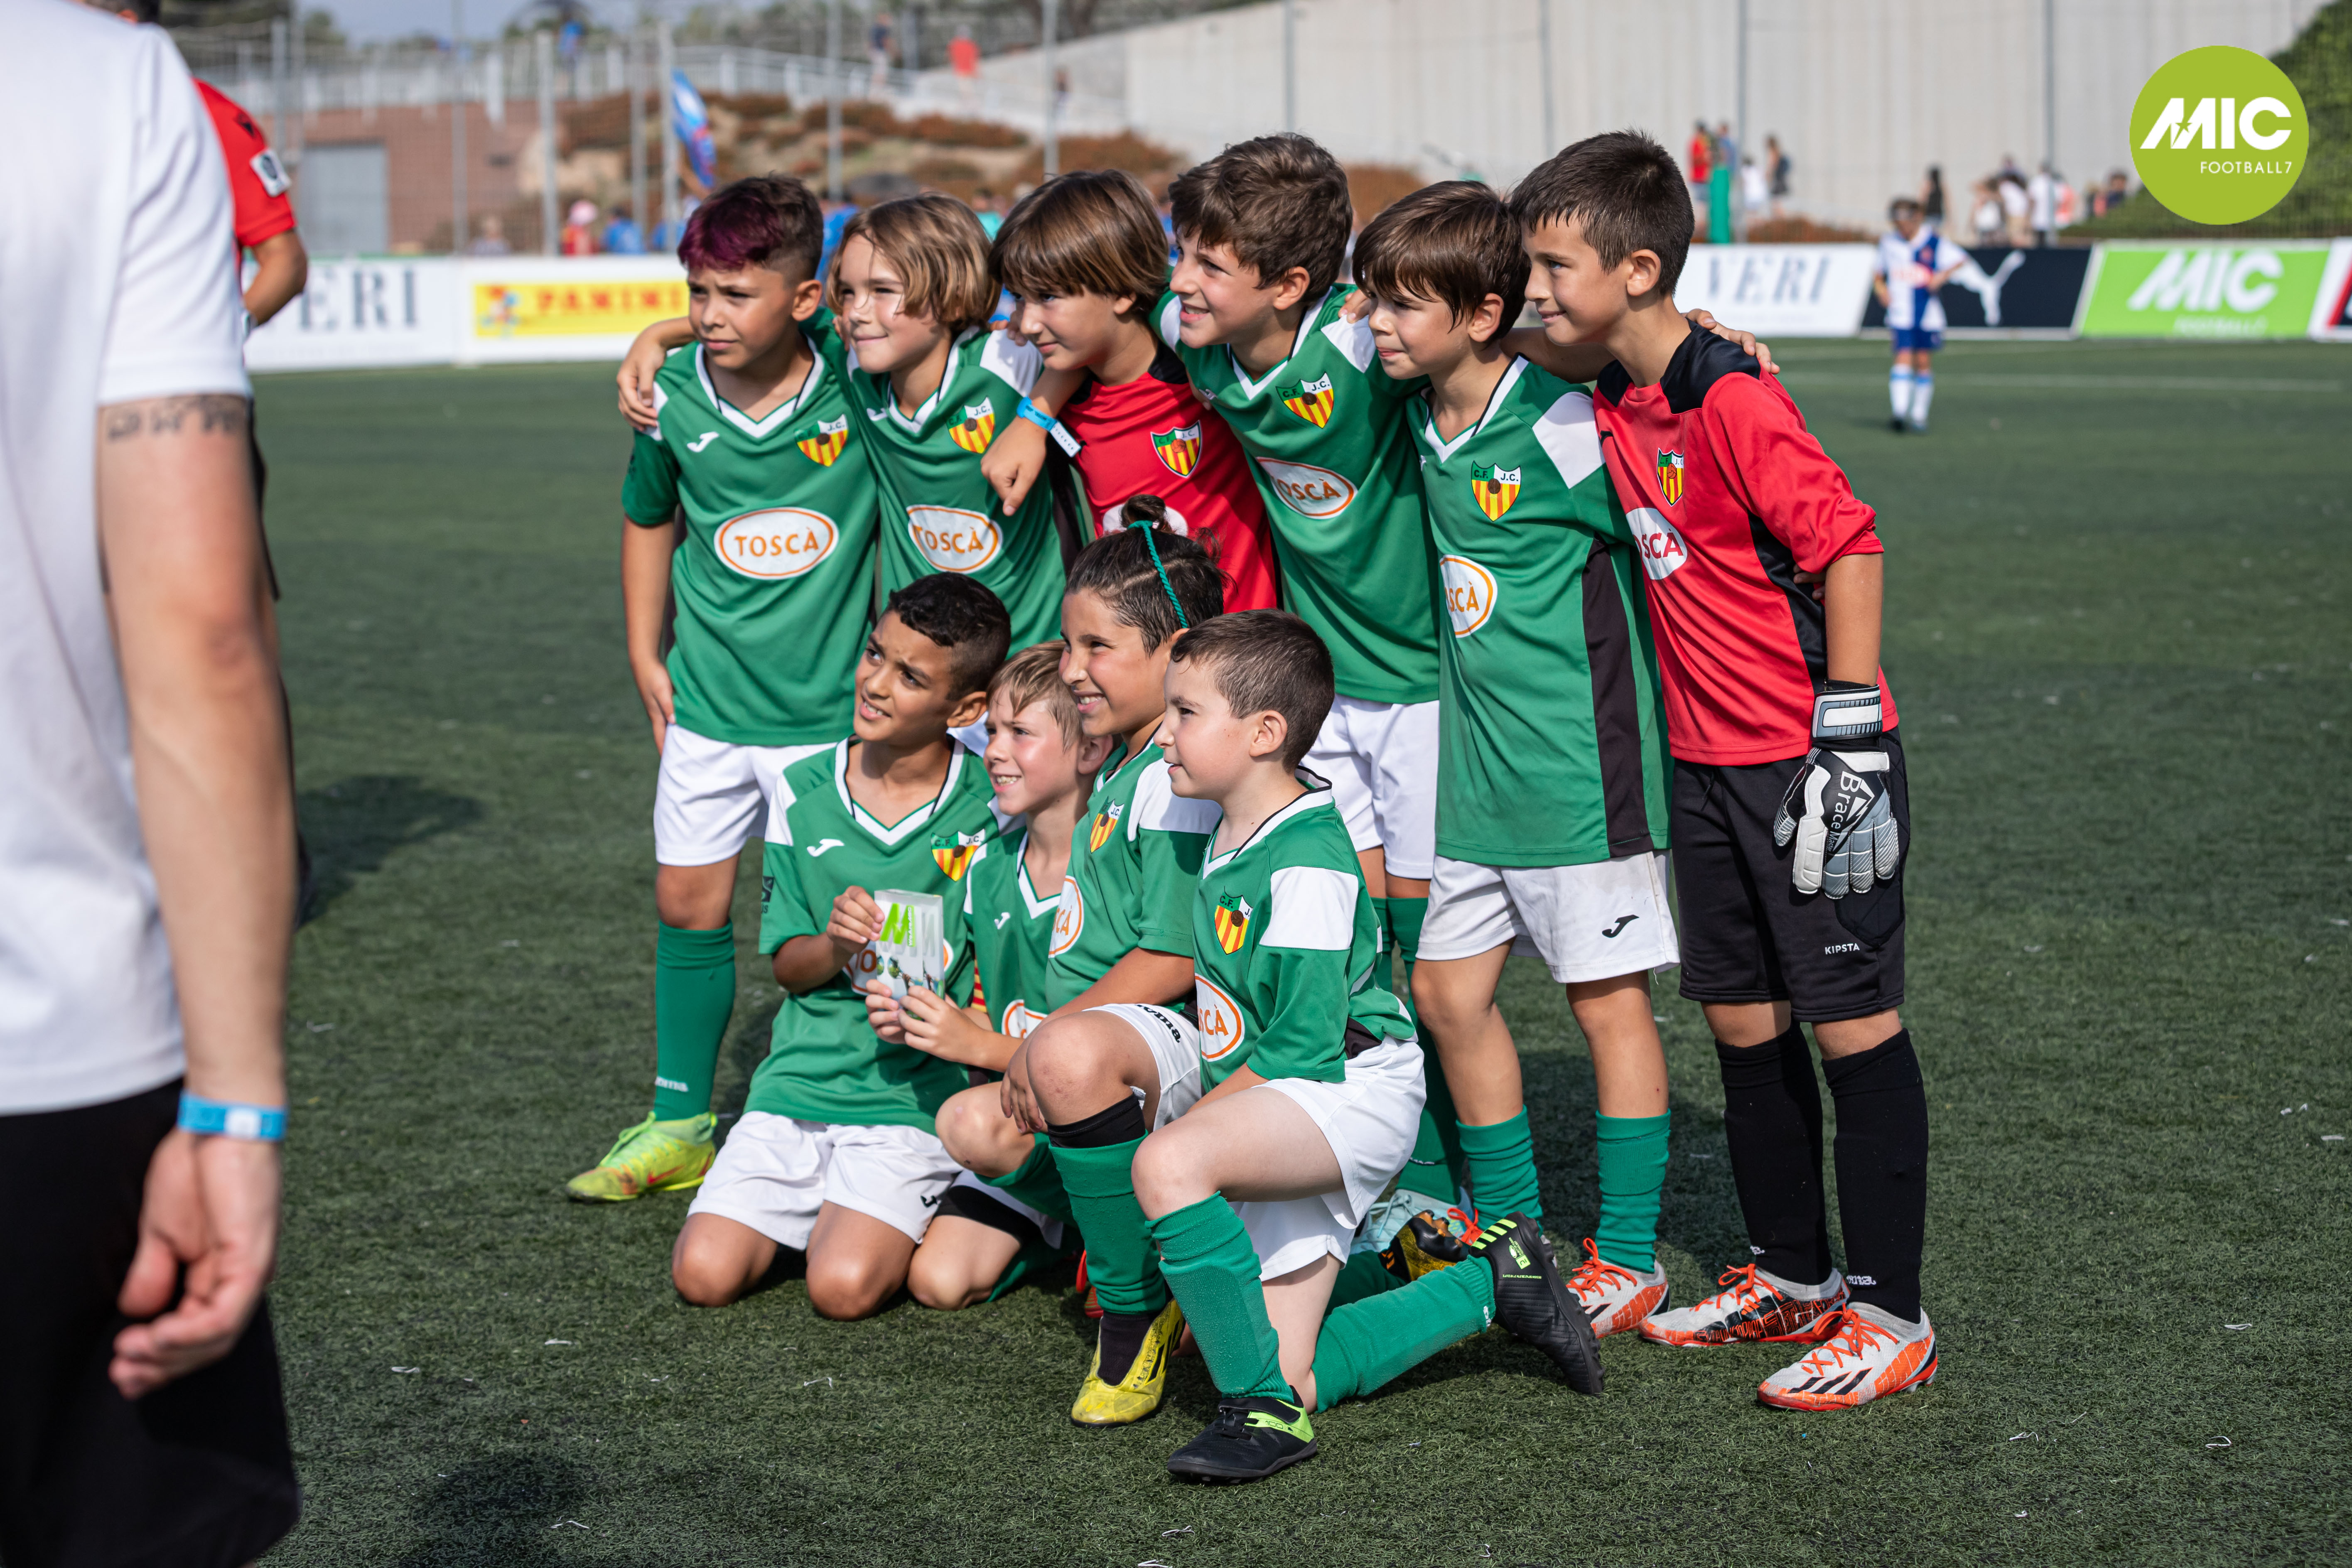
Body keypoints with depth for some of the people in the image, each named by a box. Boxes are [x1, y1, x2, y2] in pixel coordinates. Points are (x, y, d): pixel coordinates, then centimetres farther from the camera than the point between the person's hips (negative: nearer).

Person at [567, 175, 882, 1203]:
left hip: (828, 703, -3)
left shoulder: (854, 393, -14)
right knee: (687, 902, 10)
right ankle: (679, 1124, 23)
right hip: (707, 699, 3)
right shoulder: (675, 399, -5)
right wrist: (646, 656, 11)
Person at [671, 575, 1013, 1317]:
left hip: (919, 1092, -3)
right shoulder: (804, 792, 3)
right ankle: (816, 1209, 18)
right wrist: (834, 947, -15)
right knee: (705, 1273, -13)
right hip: (802, 1077, 3)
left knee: (844, 1286, -23)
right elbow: (789, 967, 7)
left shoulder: (990, 806, -6)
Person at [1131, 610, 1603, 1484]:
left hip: (1352, 1094, -9)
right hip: (1280, 1129, 9)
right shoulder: (1232, 834, 9)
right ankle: (1492, 1282, 19)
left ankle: (1265, 1409, -25)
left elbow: (1300, 1051, -21)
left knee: (1168, 1166, -35)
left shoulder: (1305, 864, -18)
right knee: (1293, 1382, 4)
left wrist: (1190, 1116, -15)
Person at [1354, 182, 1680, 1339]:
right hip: (1473, 764, 8)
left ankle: (1627, 1257, 13)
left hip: (1578, 766, -8)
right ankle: (1511, 1231, 25)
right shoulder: (1425, 423, 5)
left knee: (1608, 1003, 3)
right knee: (1448, 992, 10)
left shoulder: (1561, 428, -17)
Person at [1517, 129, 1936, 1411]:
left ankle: (1889, 1315, 6)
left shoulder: (1732, 400, -19)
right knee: (1742, 1020, 13)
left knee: (1853, 1023, -2)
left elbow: (1848, 544, -19)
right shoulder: (1615, 403, 7)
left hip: (1807, 760, -9)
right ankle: (1793, 1279, 27)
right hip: (1707, 761, 9)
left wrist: (1848, 733, -19)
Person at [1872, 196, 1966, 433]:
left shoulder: (1935, 243, -1)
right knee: (1904, 358, -13)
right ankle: (1898, 412, -21)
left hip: (1928, 314, 0)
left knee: (1924, 362, 3)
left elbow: (1962, 259, -6)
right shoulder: (1889, 243, 8)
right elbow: (1878, 272, 20)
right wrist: (1880, 289, 1)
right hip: (1900, 314, 0)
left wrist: (1943, 275, -20)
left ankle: (1919, 415, 14)